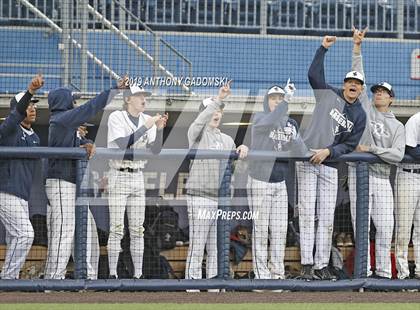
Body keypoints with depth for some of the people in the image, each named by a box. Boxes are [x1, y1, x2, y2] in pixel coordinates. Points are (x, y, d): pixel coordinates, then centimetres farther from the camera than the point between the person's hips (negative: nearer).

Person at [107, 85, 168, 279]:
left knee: (137, 230, 4)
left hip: (138, 179, 5)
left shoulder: (148, 120, 5)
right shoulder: (116, 118, -10)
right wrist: (146, 127, -26)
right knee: (116, 230, -7)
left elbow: (155, 150, -4)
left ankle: (138, 275, 6)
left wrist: (160, 129, -20)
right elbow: (123, 144, -24)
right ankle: (112, 275, -3)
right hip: (118, 177, -5)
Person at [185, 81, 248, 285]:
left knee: (217, 248, 8)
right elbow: (201, 121, -21)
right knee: (197, 247, -7)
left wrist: (242, 150, -3)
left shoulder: (226, 140, 20)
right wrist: (218, 99, -34)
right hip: (200, 197, -6)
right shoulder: (197, 133, 0)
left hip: (221, 198, 6)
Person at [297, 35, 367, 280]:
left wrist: (328, 151, -12)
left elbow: (350, 145, 2)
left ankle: (321, 266, 5)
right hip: (307, 160, -3)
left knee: (327, 218, 1)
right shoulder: (329, 95, 4)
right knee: (307, 213, -6)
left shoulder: (360, 115, 8)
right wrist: (323, 49, -7)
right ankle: (307, 265, -9)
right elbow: (314, 74, -5)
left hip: (330, 165, 3)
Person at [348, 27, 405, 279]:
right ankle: (364, 271, -2)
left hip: (382, 178, 1)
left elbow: (397, 155, -3)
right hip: (359, 173, -1)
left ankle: (383, 272, 2)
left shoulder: (398, 126, 11)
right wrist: (357, 49, -2)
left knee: (385, 228, -3)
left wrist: (371, 149, -13)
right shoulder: (366, 108, 11)